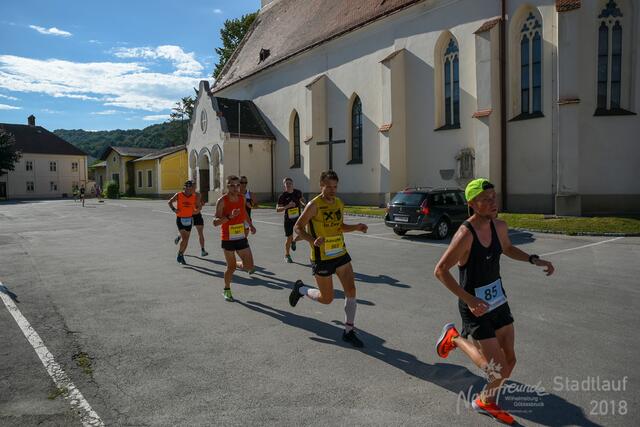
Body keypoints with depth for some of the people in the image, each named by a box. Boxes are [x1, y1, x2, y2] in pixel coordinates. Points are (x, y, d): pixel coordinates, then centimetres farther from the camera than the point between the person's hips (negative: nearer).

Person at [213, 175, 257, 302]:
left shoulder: (242, 198, 2)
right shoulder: (222, 201, -14)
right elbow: (215, 222, -18)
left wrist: (250, 224, 17)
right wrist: (229, 216, -30)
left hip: (241, 238, 4)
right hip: (228, 239, -4)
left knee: (249, 267, 0)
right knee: (231, 267, 6)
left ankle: (237, 265, 33)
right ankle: (227, 290, 30)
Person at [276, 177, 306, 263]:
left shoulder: (298, 192, 0)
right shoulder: (282, 196, -12)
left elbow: (301, 199, 21)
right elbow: (277, 209, -15)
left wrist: (304, 204, -1)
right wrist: (287, 206, -29)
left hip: (298, 217, 3)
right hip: (288, 219, -3)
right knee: (289, 238, 2)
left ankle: (294, 241, 27)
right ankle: (287, 255, 24)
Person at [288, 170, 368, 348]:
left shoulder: (339, 203, 6)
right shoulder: (314, 205, -15)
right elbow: (297, 227, -13)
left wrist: (356, 227, 0)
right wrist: (313, 240, -30)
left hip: (341, 254, 6)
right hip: (322, 258, -6)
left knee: (351, 290, 0)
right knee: (326, 299, 4)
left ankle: (349, 331, 14)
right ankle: (301, 289, 33)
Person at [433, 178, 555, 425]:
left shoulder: (500, 226, -1)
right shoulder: (465, 235, -26)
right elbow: (440, 271, -23)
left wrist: (534, 260, 9)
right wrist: (469, 300, -26)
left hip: (498, 300, 8)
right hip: (476, 307, -7)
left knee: (509, 361, 13)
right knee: (497, 369, -6)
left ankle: (487, 402, 37)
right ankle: (454, 338, 18)